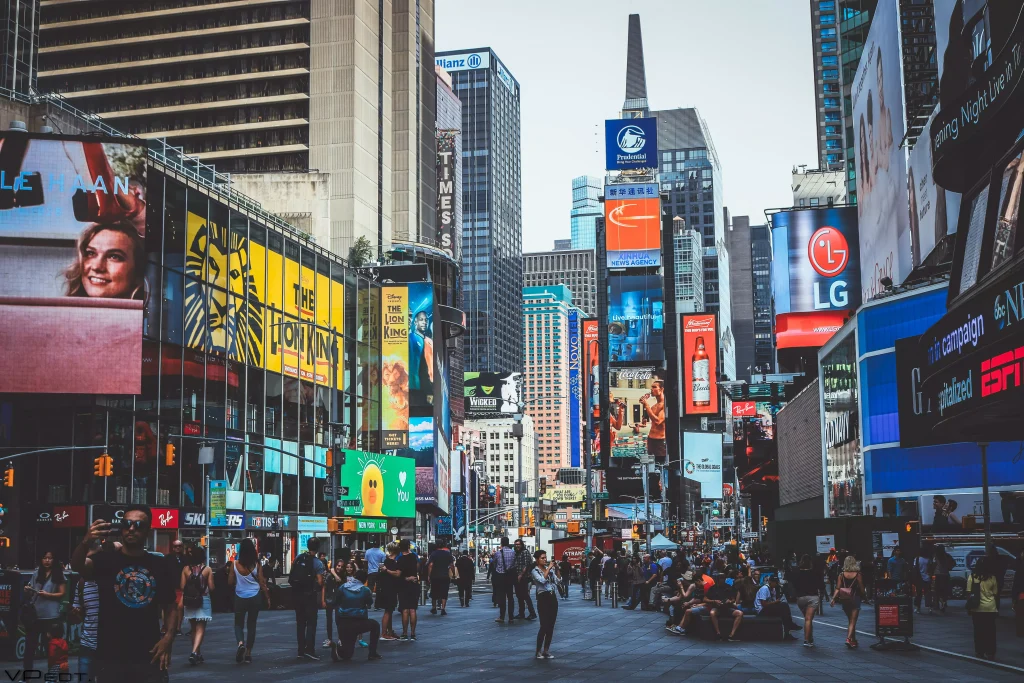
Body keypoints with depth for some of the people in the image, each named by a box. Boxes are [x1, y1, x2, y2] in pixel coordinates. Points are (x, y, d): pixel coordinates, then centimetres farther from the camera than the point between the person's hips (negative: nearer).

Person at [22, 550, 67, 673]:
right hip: (34, 614, 4)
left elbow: (63, 593, -4)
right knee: (30, 644, 4)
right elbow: (29, 596, 17)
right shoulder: (36, 574, 11)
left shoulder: (58, 575, 0)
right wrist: (27, 591, -5)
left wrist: (48, 595, -16)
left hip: (51, 616, -4)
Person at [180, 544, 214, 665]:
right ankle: (194, 652, -21)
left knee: (194, 629, 16)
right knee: (200, 629, -2)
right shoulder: (207, 570, -7)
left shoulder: (186, 569, -2)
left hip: (189, 601, 3)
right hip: (203, 600, -3)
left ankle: (198, 654, 25)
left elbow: (182, 587, -5)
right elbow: (211, 587, -7)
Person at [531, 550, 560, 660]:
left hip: (553, 597, 6)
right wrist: (549, 568, -18)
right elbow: (542, 580, -23)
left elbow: (557, 581, 7)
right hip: (543, 598, -6)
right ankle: (539, 651, 1)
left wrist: (556, 569, -2)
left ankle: (546, 650, 13)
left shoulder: (550, 568, 10)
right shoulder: (534, 571, -6)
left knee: (551, 626, 6)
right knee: (544, 626, -9)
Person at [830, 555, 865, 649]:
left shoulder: (841, 575, -2)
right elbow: (861, 588, -5)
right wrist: (863, 596, 12)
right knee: (853, 622, -2)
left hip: (845, 601, 3)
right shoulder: (857, 575, -9)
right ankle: (849, 639, -20)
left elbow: (838, 588, -8)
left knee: (850, 621, 19)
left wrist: (833, 598, -7)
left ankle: (853, 640, 26)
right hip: (855, 599, -3)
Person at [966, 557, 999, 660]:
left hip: (977, 608, 0)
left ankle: (979, 652, 11)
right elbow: (995, 594, 1)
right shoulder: (992, 578, -4)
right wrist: (997, 608, 12)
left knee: (978, 631, 9)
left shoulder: (972, 577, -6)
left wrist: (969, 606, 4)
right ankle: (990, 652, 7)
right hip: (990, 608, 0)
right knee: (990, 631, 7)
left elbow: (969, 593, -6)